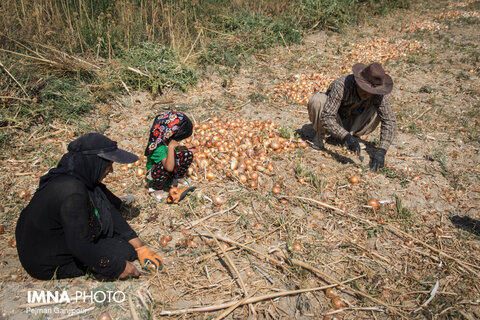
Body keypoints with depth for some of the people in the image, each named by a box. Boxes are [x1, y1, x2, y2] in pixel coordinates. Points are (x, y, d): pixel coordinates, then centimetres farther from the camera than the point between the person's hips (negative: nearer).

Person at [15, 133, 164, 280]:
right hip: (49, 265, -8)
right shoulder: (72, 192, -34)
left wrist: (139, 246, -4)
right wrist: (118, 268, -20)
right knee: (124, 249, -7)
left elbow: (111, 207, -4)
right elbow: (80, 247, -32)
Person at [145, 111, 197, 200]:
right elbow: (169, 167, -47)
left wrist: (185, 149, 2)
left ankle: (178, 179, 11)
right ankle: (155, 188, -11)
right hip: (155, 178, -7)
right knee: (165, 167, -42)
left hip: (170, 174, 7)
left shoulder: (169, 140, -10)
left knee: (187, 155, -10)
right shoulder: (158, 148, -35)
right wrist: (171, 147, -47)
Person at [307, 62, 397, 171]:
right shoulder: (341, 85, -33)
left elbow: (389, 121, -21)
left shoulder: (378, 94, -22)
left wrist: (381, 151, -33)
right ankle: (319, 136, -9)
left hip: (351, 123, 3)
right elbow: (326, 117, -38)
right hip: (333, 123, -3)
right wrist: (345, 136, -50)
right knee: (317, 100, -33)